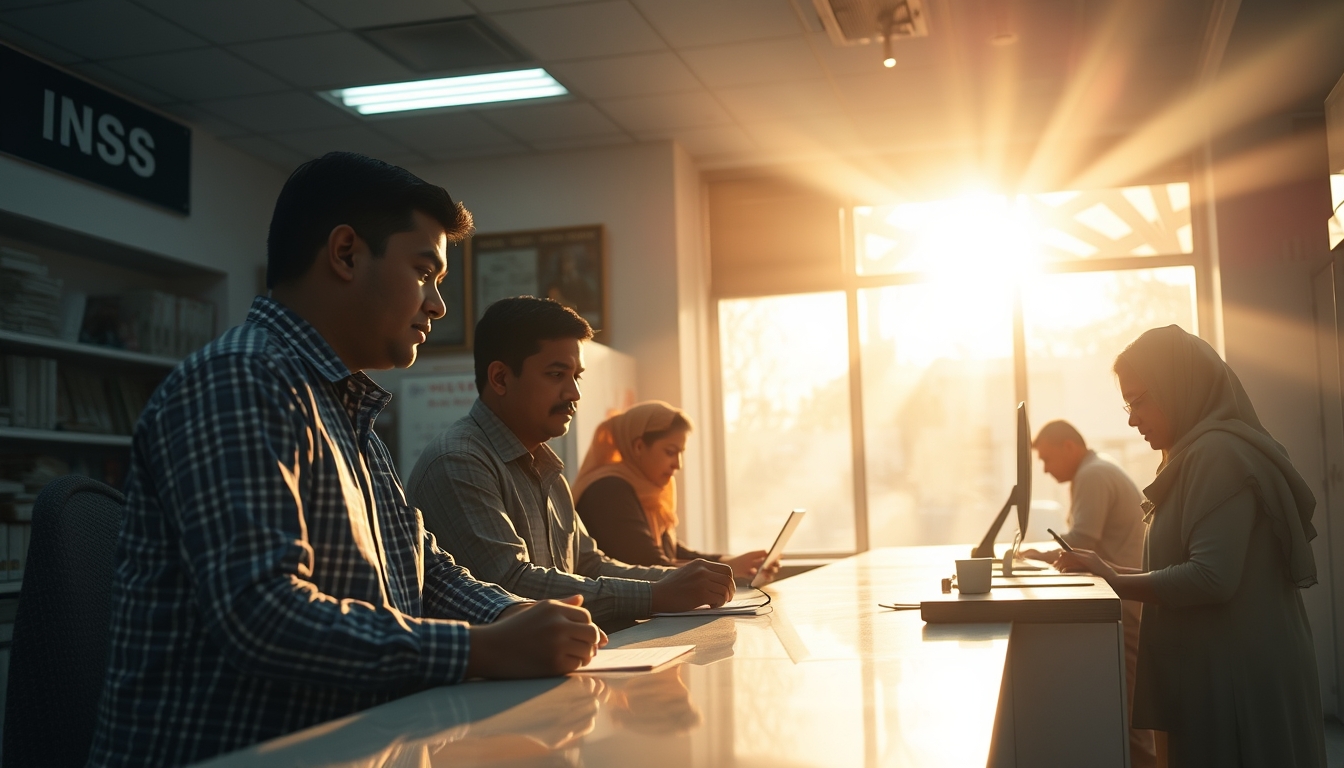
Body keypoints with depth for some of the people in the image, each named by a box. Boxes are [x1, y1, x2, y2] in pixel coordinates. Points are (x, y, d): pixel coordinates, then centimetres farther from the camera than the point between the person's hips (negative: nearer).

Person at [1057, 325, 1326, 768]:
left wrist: (1115, 583, -14)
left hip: (1239, 677, -9)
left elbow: (1213, 578, -24)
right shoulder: (1198, 453, 15)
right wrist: (1109, 570, 7)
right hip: (1218, 670, 9)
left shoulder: (1219, 453, -16)